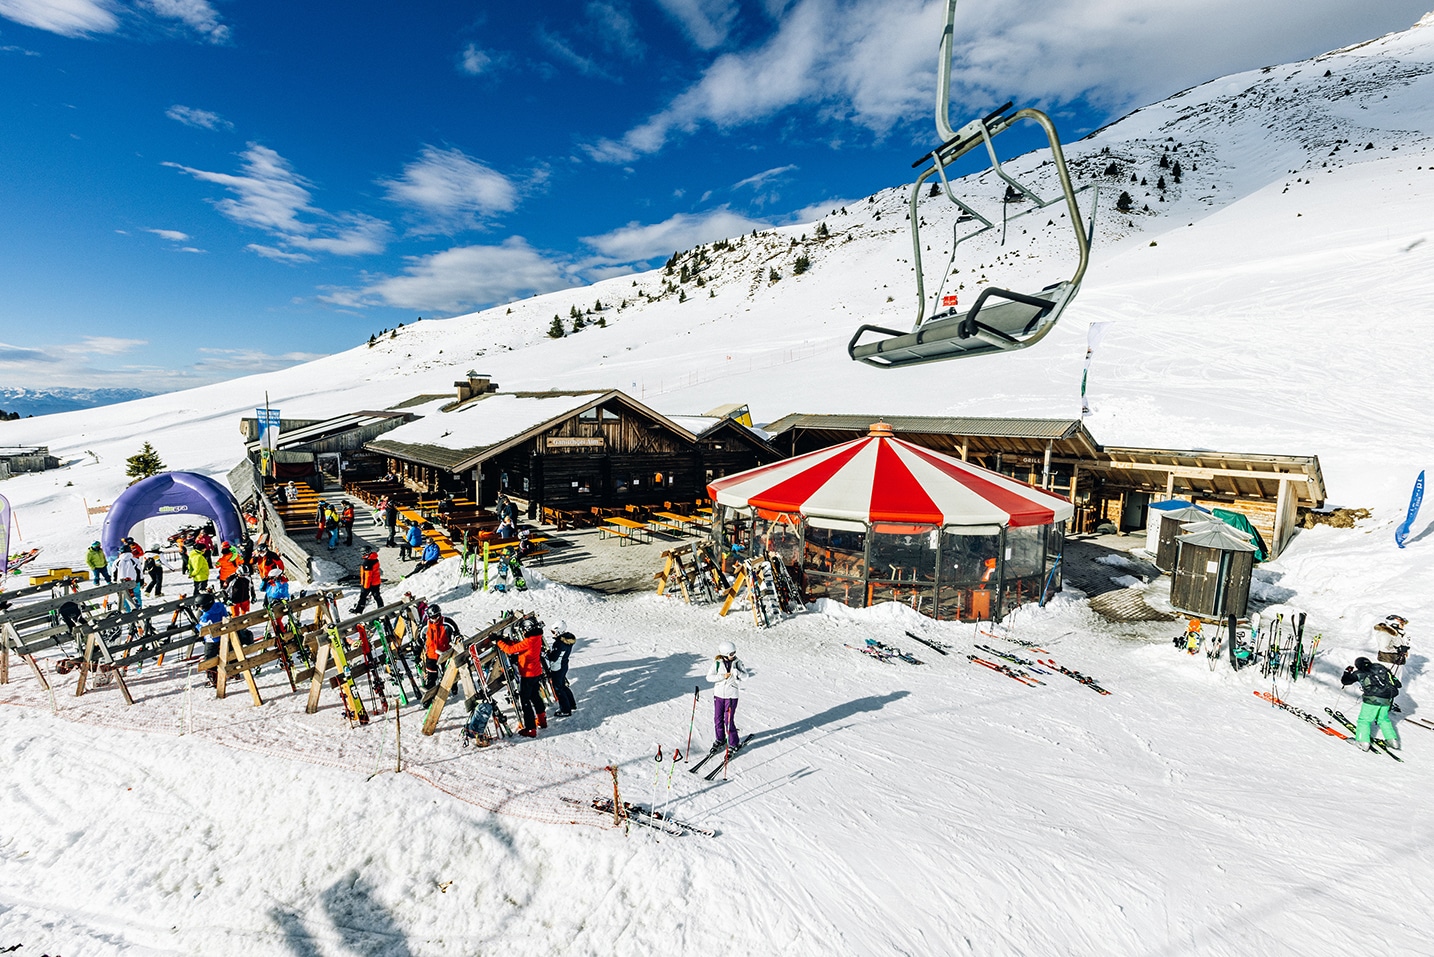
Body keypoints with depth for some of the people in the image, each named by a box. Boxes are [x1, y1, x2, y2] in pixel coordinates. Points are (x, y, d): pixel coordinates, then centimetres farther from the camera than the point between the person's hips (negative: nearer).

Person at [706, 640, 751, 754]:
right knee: (717, 719, 11)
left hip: (731, 695, -2)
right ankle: (720, 740, 34)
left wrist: (737, 672, -26)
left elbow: (746, 675, -9)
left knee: (728, 720, -4)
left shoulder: (737, 662, -7)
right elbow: (709, 677, -7)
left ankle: (734, 743, 14)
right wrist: (722, 676, -18)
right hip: (718, 694, 2)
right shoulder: (717, 663, -7)